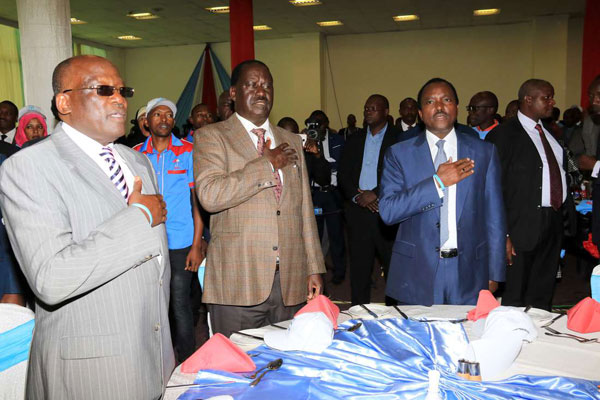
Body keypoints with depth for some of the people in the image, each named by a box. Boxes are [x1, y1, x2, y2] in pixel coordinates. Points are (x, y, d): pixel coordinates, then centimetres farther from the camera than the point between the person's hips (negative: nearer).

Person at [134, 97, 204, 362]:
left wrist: (196, 244, -8)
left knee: (180, 305, 1)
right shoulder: (135, 155, 6)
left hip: (180, 243, -2)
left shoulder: (188, 152, 0)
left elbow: (197, 200, -1)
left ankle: (186, 364, 17)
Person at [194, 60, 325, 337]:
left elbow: (304, 210, 14)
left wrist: (314, 268, 10)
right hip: (237, 283, -4)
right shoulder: (211, 136, 0)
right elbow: (209, 195, -18)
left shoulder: (291, 141, 15)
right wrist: (268, 163, -12)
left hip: (290, 282, 5)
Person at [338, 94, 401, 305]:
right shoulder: (355, 141, 14)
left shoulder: (398, 139, 0)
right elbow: (343, 174, 9)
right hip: (358, 210, 4)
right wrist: (357, 196, -6)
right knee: (359, 264, 8)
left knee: (393, 264, 1)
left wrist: (375, 193, -14)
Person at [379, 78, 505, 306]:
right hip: (416, 275, -1)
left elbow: (494, 216, 7)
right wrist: (437, 182, -16)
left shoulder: (484, 152, 6)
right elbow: (387, 212, -11)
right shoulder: (399, 154, 1)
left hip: (469, 272, 2)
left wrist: (494, 273, 6)